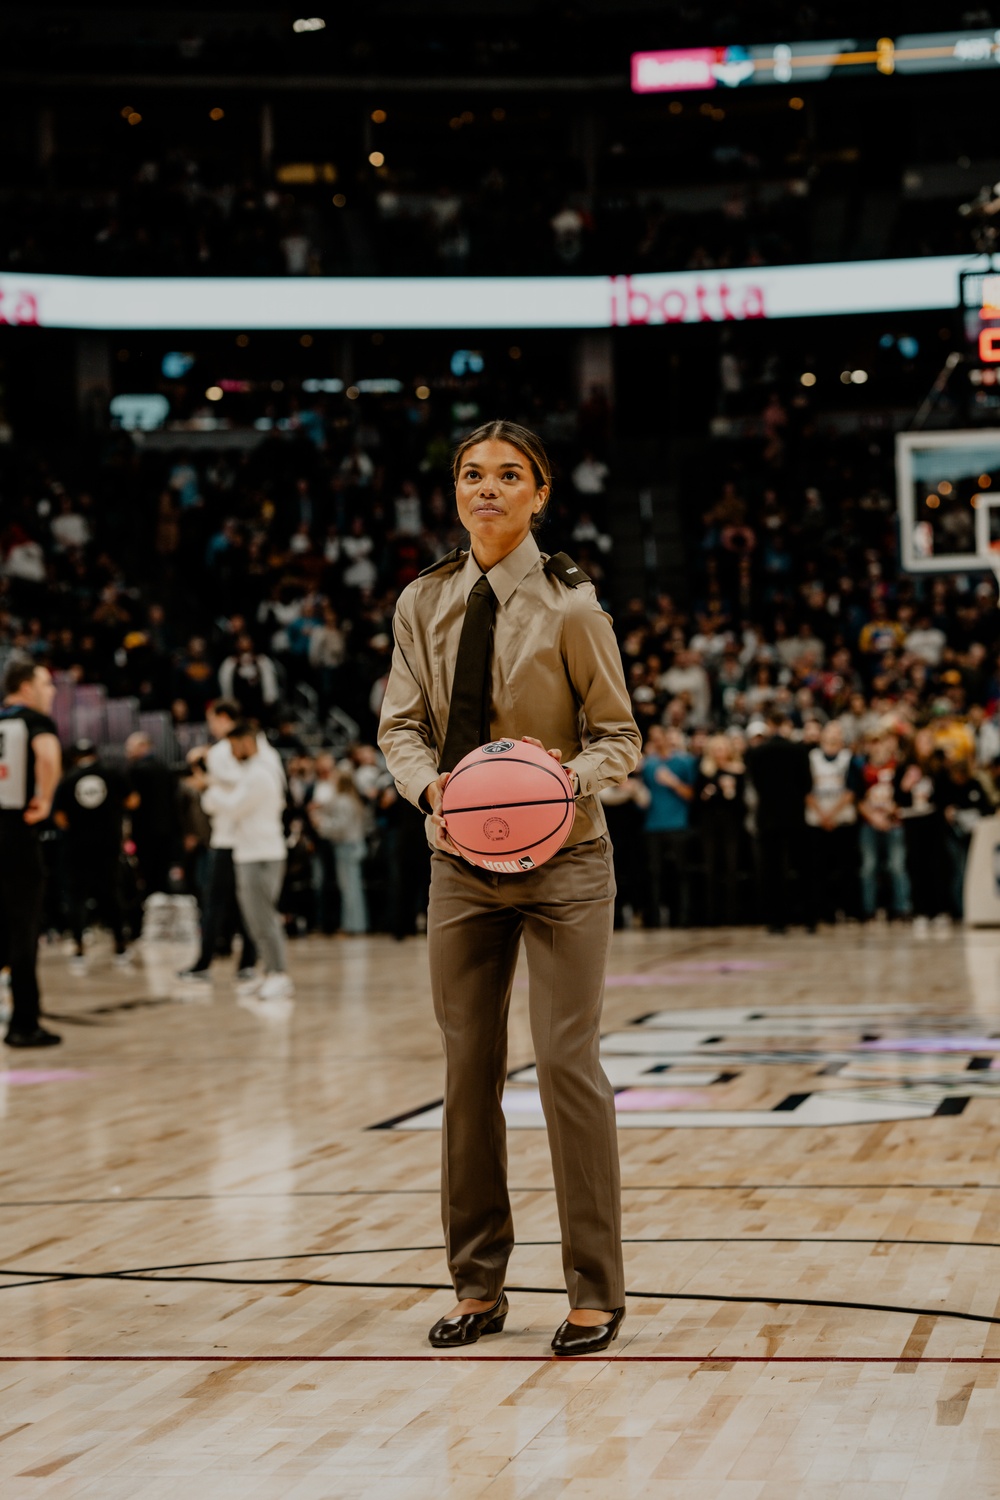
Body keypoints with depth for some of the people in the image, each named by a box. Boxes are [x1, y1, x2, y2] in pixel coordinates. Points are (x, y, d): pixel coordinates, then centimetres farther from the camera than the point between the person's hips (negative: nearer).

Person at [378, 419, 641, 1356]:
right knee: (467, 1068, 7)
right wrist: (429, 786, -17)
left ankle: (594, 1294, 2)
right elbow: (400, 725, 4)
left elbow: (619, 736, -2)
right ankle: (478, 1286, 18)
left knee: (567, 1063, -8)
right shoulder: (423, 603, 4)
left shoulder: (568, 606, -8)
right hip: (459, 861, 4)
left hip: (561, 862, -4)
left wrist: (573, 776, -23)